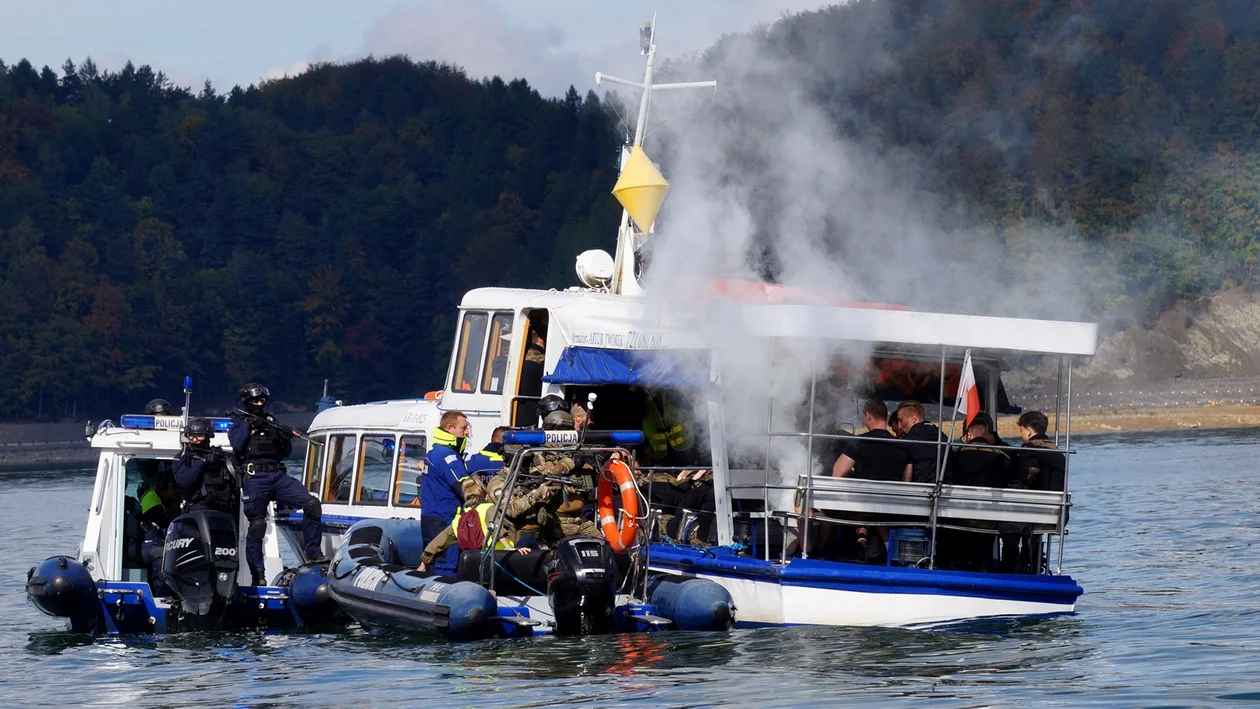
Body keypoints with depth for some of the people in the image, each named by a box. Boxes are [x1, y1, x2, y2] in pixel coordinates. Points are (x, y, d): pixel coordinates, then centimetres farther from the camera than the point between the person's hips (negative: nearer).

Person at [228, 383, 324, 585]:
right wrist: (249, 425, -8)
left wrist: (284, 438, 0)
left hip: (278, 476, 4)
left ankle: (313, 554, -7)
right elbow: (237, 445, -7)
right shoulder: (237, 421, 12)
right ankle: (258, 575, 0)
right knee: (257, 525, -8)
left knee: (312, 504, -13)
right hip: (254, 478, -4)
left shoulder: (270, 421, 23)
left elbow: (286, 452, 19)